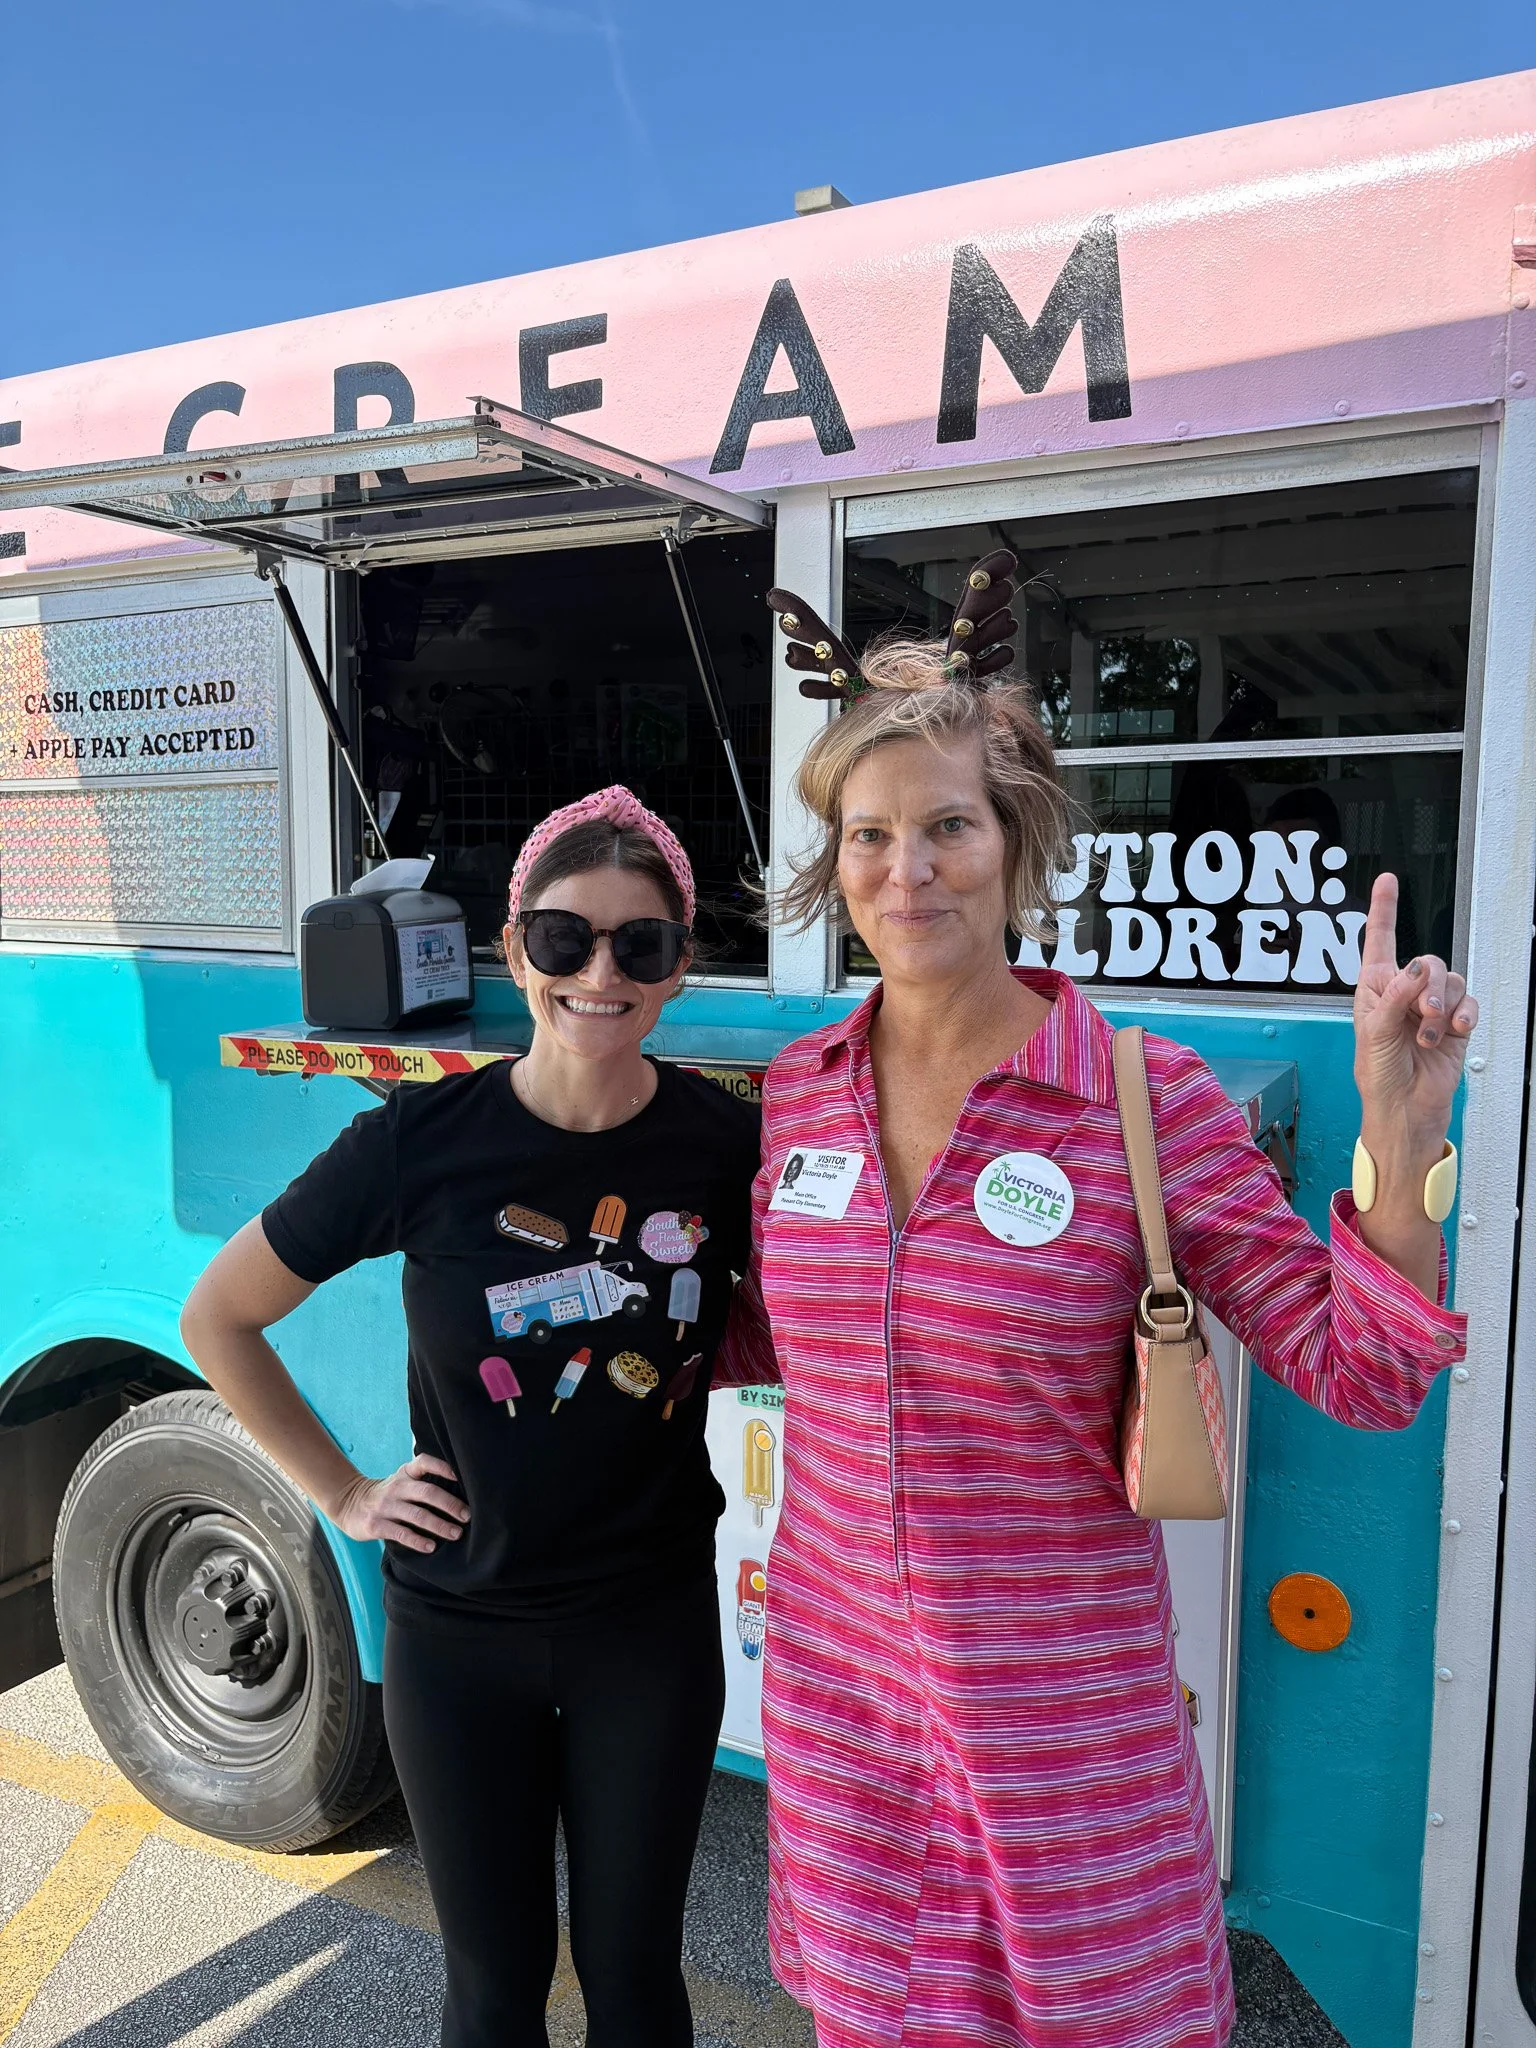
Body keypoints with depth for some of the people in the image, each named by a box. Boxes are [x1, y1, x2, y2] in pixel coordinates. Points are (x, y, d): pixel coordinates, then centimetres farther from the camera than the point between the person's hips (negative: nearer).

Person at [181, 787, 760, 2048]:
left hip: (652, 1626, 1)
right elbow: (220, 1319, -1)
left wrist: (689, 1354, -12)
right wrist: (344, 1497, -2)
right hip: (458, 1627, 0)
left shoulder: (731, 1146, -12)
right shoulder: (421, 1143, -15)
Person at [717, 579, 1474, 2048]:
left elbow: (1359, 1373, -13)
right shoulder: (798, 1090, -4)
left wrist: (1397, 1147, -26)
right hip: (836, 1683, 3)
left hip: (1064, 1707, -3)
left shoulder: (1147, 1097, -15)